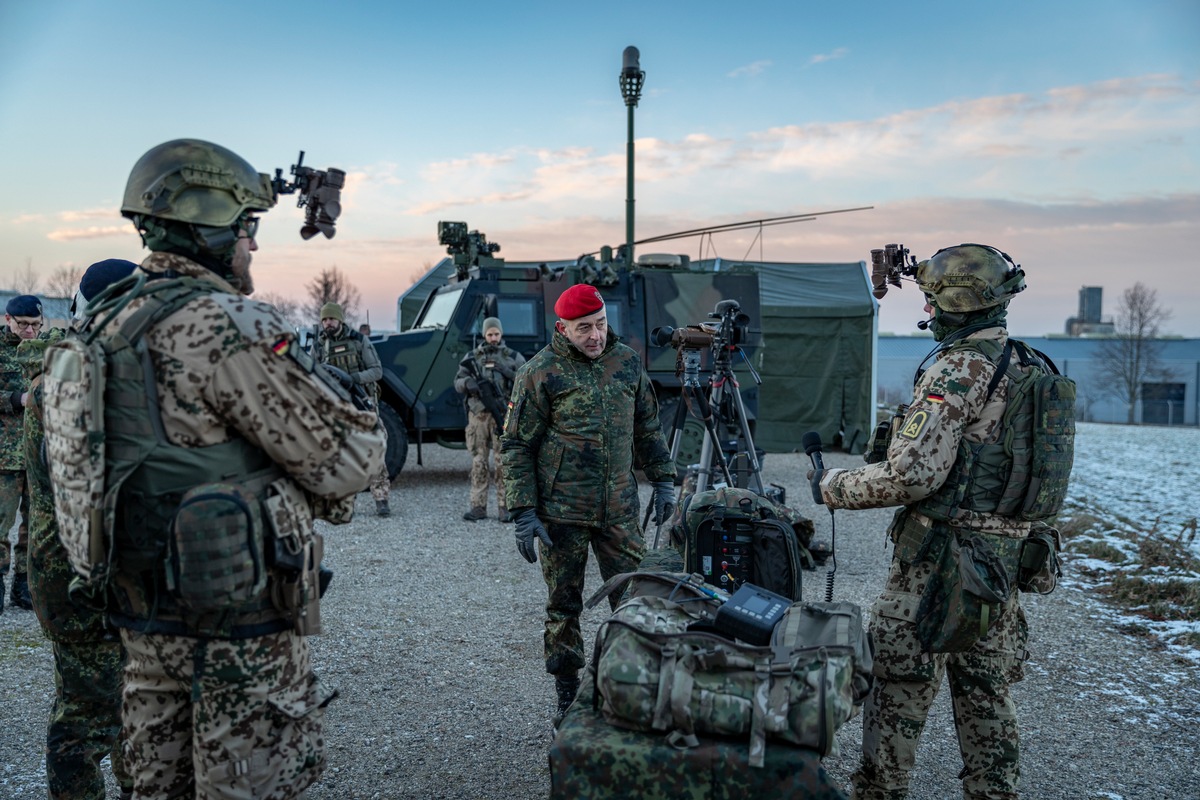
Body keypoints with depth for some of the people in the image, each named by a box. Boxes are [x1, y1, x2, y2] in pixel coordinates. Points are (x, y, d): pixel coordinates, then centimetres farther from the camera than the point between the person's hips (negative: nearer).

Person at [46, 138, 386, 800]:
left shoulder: (107, 324, 7)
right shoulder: (231, 328, -21)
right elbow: (348, 459, -18)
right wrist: (335, 396, 4)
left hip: (142, 612, 9)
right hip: (239, 623, -9)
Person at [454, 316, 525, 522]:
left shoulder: (514, 357, 8)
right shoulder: (472, 357, 12)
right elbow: (457, 383, 10)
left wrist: (511, 374, -11)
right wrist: (467, 383, -12)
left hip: (504, 416, -2)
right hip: (478, 416, 2)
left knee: (503, 462, -2)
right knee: (478, 462, 4)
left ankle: (504, 507, 3)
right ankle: (478, 507, 8)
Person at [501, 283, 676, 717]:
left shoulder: (628, 361, 6)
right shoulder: (540, 373, -7)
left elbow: (648, 427, 18)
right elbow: (516, 446, -5)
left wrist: (662, 479, 14)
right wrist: (524, 513, -9)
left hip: (620, 510, 3)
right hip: (561, 514, -3)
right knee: (563, 605, 9)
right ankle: (567, 694, 25)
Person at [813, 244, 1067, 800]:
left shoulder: (957, 370, -17)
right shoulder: (1032, 370, 10)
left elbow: (911, 474, -23)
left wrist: (833, 487, -10)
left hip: (940, 557, -8)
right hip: (1005, 556, 8)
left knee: (899, 684, 3)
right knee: (986, 691, 17)